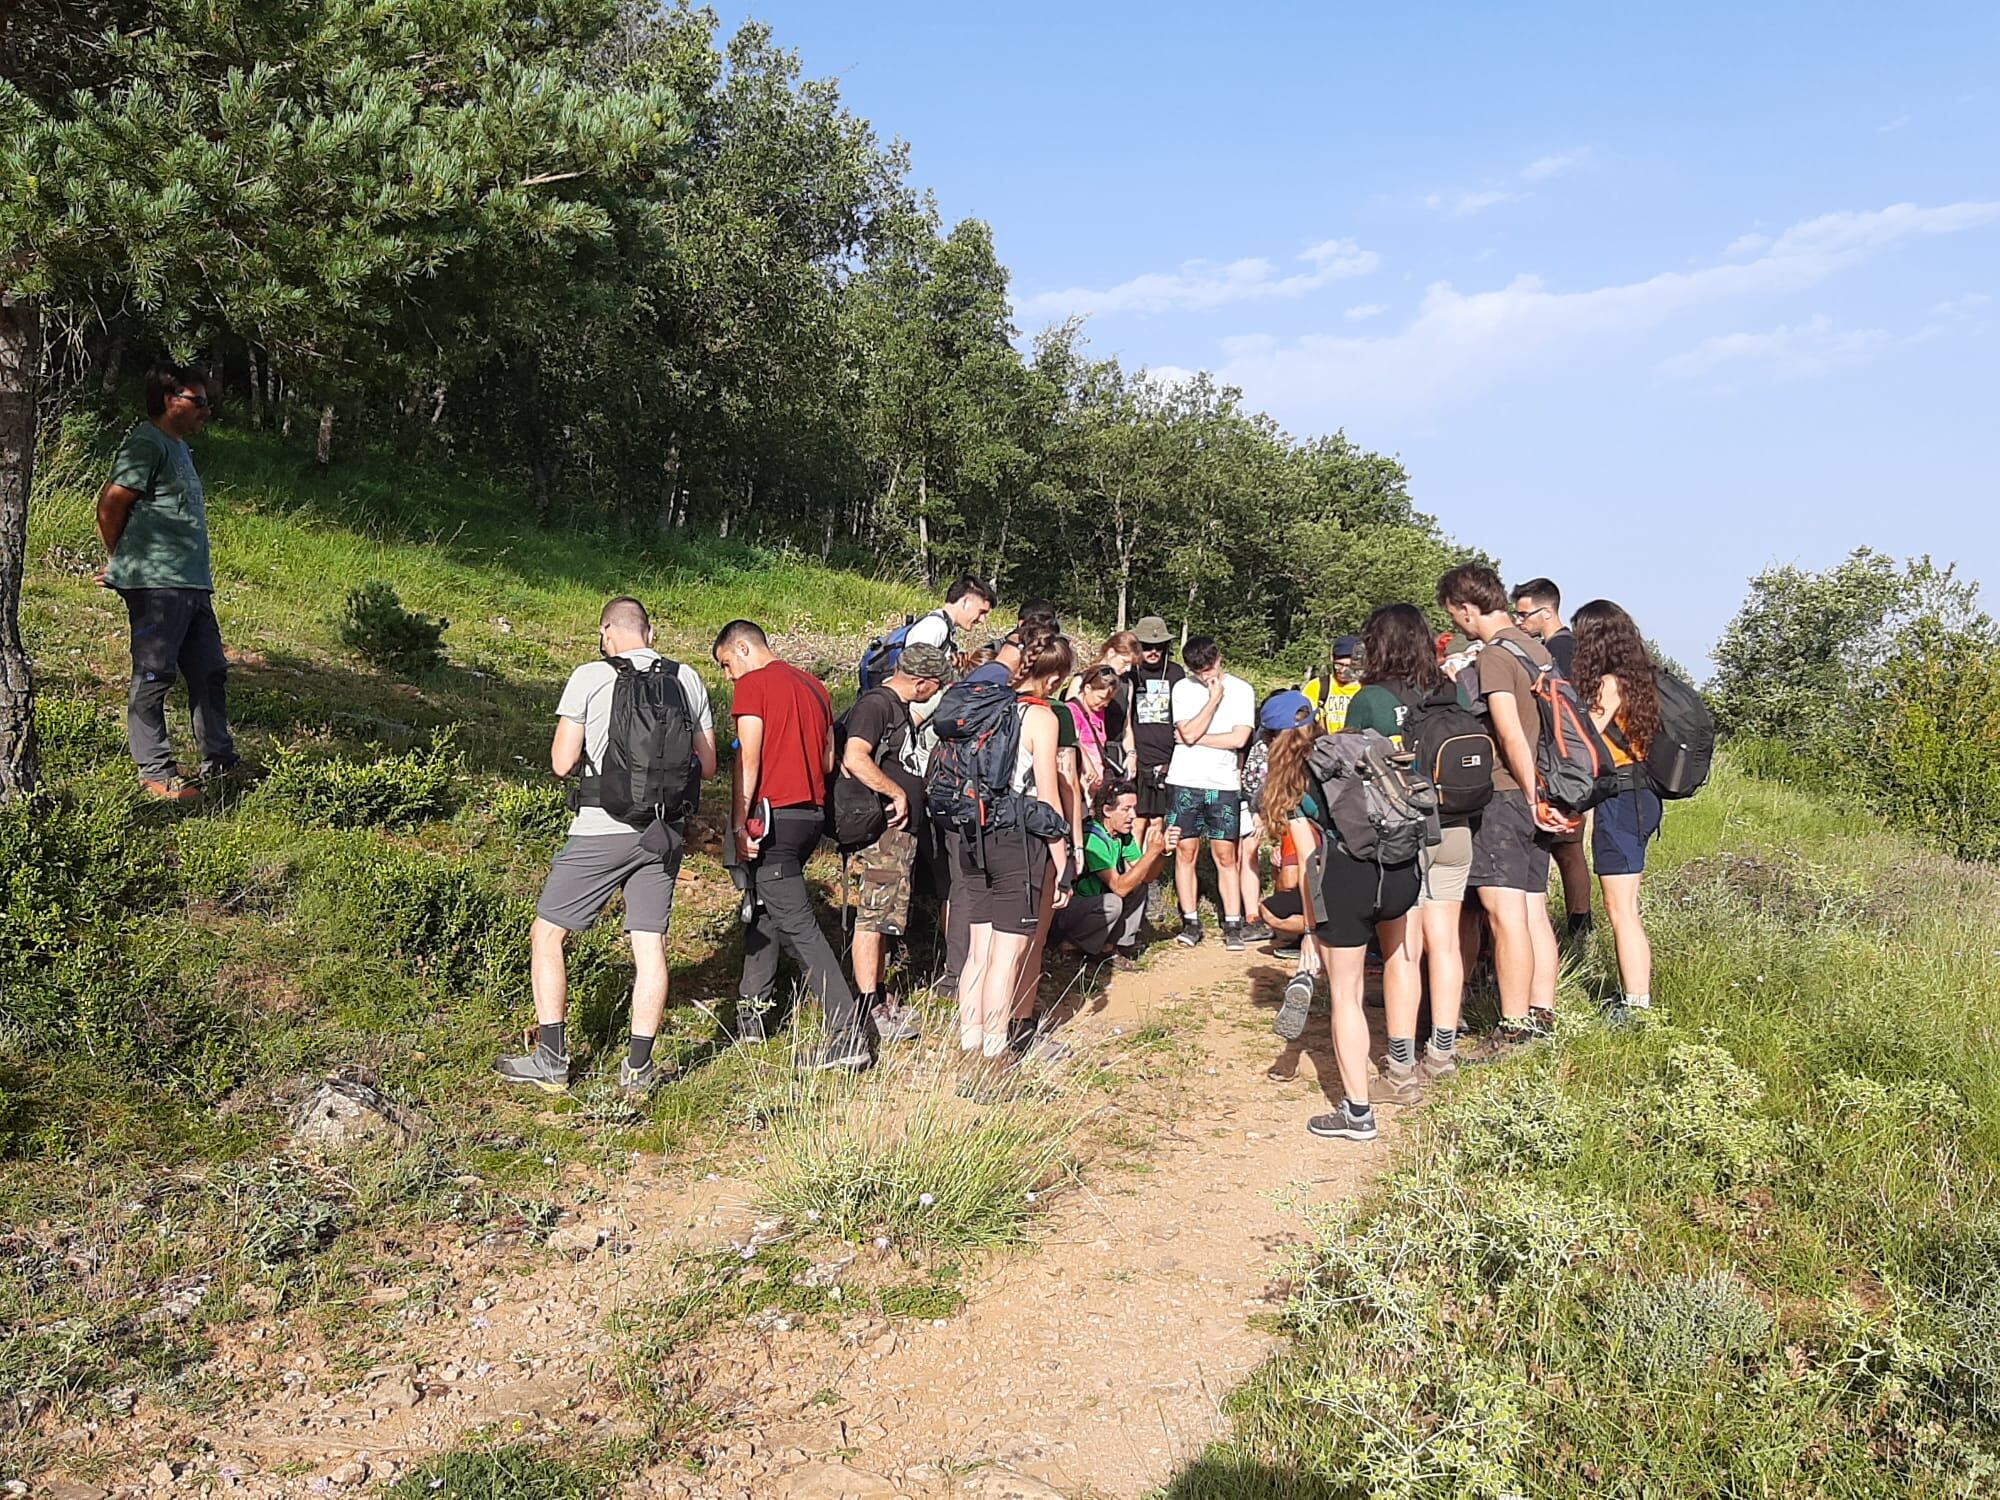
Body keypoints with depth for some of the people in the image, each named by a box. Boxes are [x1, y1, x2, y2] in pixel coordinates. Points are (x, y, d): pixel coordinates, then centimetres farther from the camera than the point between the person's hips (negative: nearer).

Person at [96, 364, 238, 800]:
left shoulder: (179, 447, 20)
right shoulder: (146, 443, -9)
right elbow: (110, 504, -13)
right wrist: (118, 559, 0)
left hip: (193, 584, 9)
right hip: (155, 583, -9)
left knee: (210, 672, 11)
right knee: (153, 677, -3)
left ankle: (218, 761, 18)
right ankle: (155, 772, 3)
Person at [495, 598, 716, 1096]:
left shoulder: (590, 677, -5)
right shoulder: (688, 679, 6)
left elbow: (562, 763, -6)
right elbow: (707, 766, 10)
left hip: (602, 830, -4)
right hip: (665, 831, 4)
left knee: (547, 934, 10)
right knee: (650, 944, 9)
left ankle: (551, 1060, 12)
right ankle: (638, 1067, 12)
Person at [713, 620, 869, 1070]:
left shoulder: (753, 684, -6)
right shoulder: (813, 685, 16)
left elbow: (748, 760, -13)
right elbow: (829, 760, 16)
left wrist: (739, 824, -12)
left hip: (773, 814, -8)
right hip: (812, 814, 8)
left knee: (798, 925, -8)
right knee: (764, 908, 21)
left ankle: (847, 1032, -13)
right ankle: (751, 1010, 28)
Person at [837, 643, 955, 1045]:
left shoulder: (900, 708, 18)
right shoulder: (875, 704, -14)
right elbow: (854, 759, -27)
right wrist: (897, 793, -20)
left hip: (901, 831, 10)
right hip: (880, 830, -10)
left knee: (883, 918, 15)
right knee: (871, 918, -6)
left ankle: (876, 1001, 24)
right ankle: (869, 1012, -2)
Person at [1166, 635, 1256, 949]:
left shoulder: (1241, 690, 1)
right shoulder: (1183, 688, 3)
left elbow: (1239, 738, -9)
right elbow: (1189, 733, -10)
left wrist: (1196, 737, -6)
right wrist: (1214, 698, -9)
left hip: (1224, 783, -1)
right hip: (1185, 781, 1)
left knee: (1225, 855, 1)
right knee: (1186, 852, 2)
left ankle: (1232, 925, 6)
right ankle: (1191, 923, 10)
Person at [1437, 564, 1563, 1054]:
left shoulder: (1494, 656, -12)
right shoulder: (1537, 650, 15)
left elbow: (1511, 736, -19)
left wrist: (1533, 797, -14)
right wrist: (1539, 796, 20)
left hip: (1505, 796, -9)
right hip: (1533, 796, 9)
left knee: (1505, 913, -7)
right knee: (1534, 911, 12)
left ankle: (1513, 1030, -4)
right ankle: (1541, 1015, 17)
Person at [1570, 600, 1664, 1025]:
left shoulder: (1610, 683, -14)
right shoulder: (1635, 679, 12)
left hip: (1619, 799, -9)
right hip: (1636, 797, 9)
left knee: (1620, 908, -5)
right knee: (1623, 906, 15)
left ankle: (1636, 1005, -1)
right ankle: (1633, 995, 22)